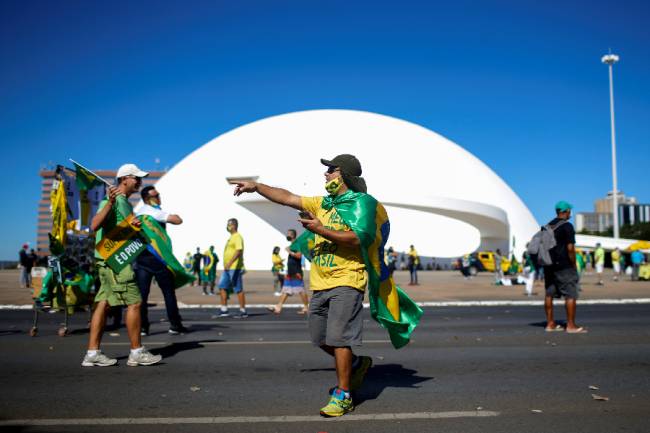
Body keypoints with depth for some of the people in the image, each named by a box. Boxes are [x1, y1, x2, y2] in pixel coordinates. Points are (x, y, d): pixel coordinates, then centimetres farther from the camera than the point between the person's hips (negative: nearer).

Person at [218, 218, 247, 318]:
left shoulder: (238, 237, -11)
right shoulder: (231, 237, 19)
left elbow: (239, 251, -24)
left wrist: (230, 263, -33)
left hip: (235, 268, -10)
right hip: (227, 268, 10)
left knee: (238, 289, -4)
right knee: (222, 287, 6)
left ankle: (243, 311, 3)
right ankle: (224, 310, 10)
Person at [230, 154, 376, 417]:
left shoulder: (360, 203, -7)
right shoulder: (322, 203, 16)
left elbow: (356, 238, -20)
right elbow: (287, 198, 17)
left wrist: (321, 230, -21)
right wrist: (256, 187, 14)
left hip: (346, 281, -8)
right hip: (320, 284, 8)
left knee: (338, 338, -10)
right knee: (320, 339, 13)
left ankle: (343, 395, 3)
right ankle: (356, 364, 35)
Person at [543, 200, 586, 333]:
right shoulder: (567, 226, -10)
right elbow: (570, 248, -15)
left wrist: (547, 262, 17)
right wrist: (574, 265, -6)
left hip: (549, 266, 8)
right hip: (564, 266, -8)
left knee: (549, 294, 8)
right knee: (571, 295, -2)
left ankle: (550, 324, 13)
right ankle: (571, 325, -2)